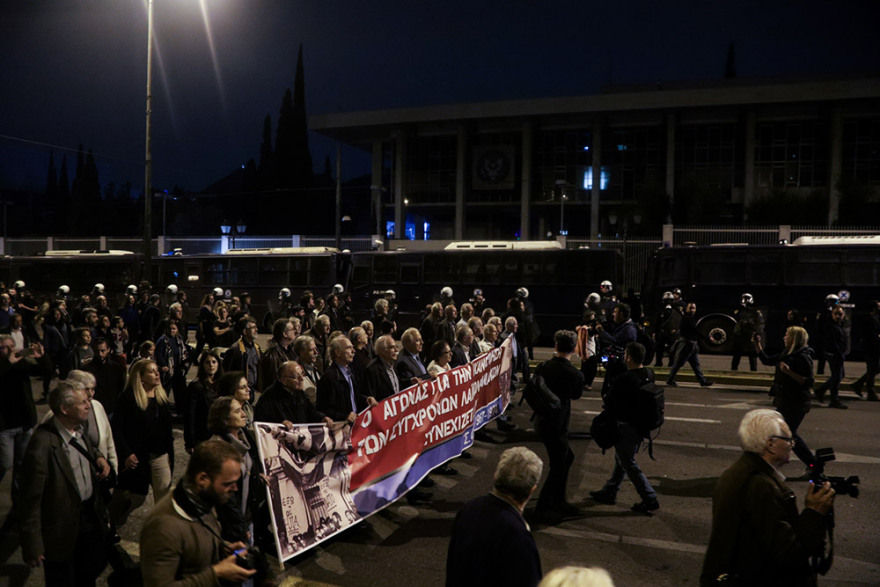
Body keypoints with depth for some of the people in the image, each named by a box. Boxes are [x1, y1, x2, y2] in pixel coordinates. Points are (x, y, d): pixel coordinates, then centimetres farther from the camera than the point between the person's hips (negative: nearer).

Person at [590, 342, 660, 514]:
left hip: (625, 427, -8)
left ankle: (650, 499, 6)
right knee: (621, 459, 20)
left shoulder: (622, 380, -26)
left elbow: (608, 403, -15)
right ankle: (609, 492, 33)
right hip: (641, 426, 8)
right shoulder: (649, 375, -3)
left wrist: (606, 397, 6)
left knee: (628, 464, 5)